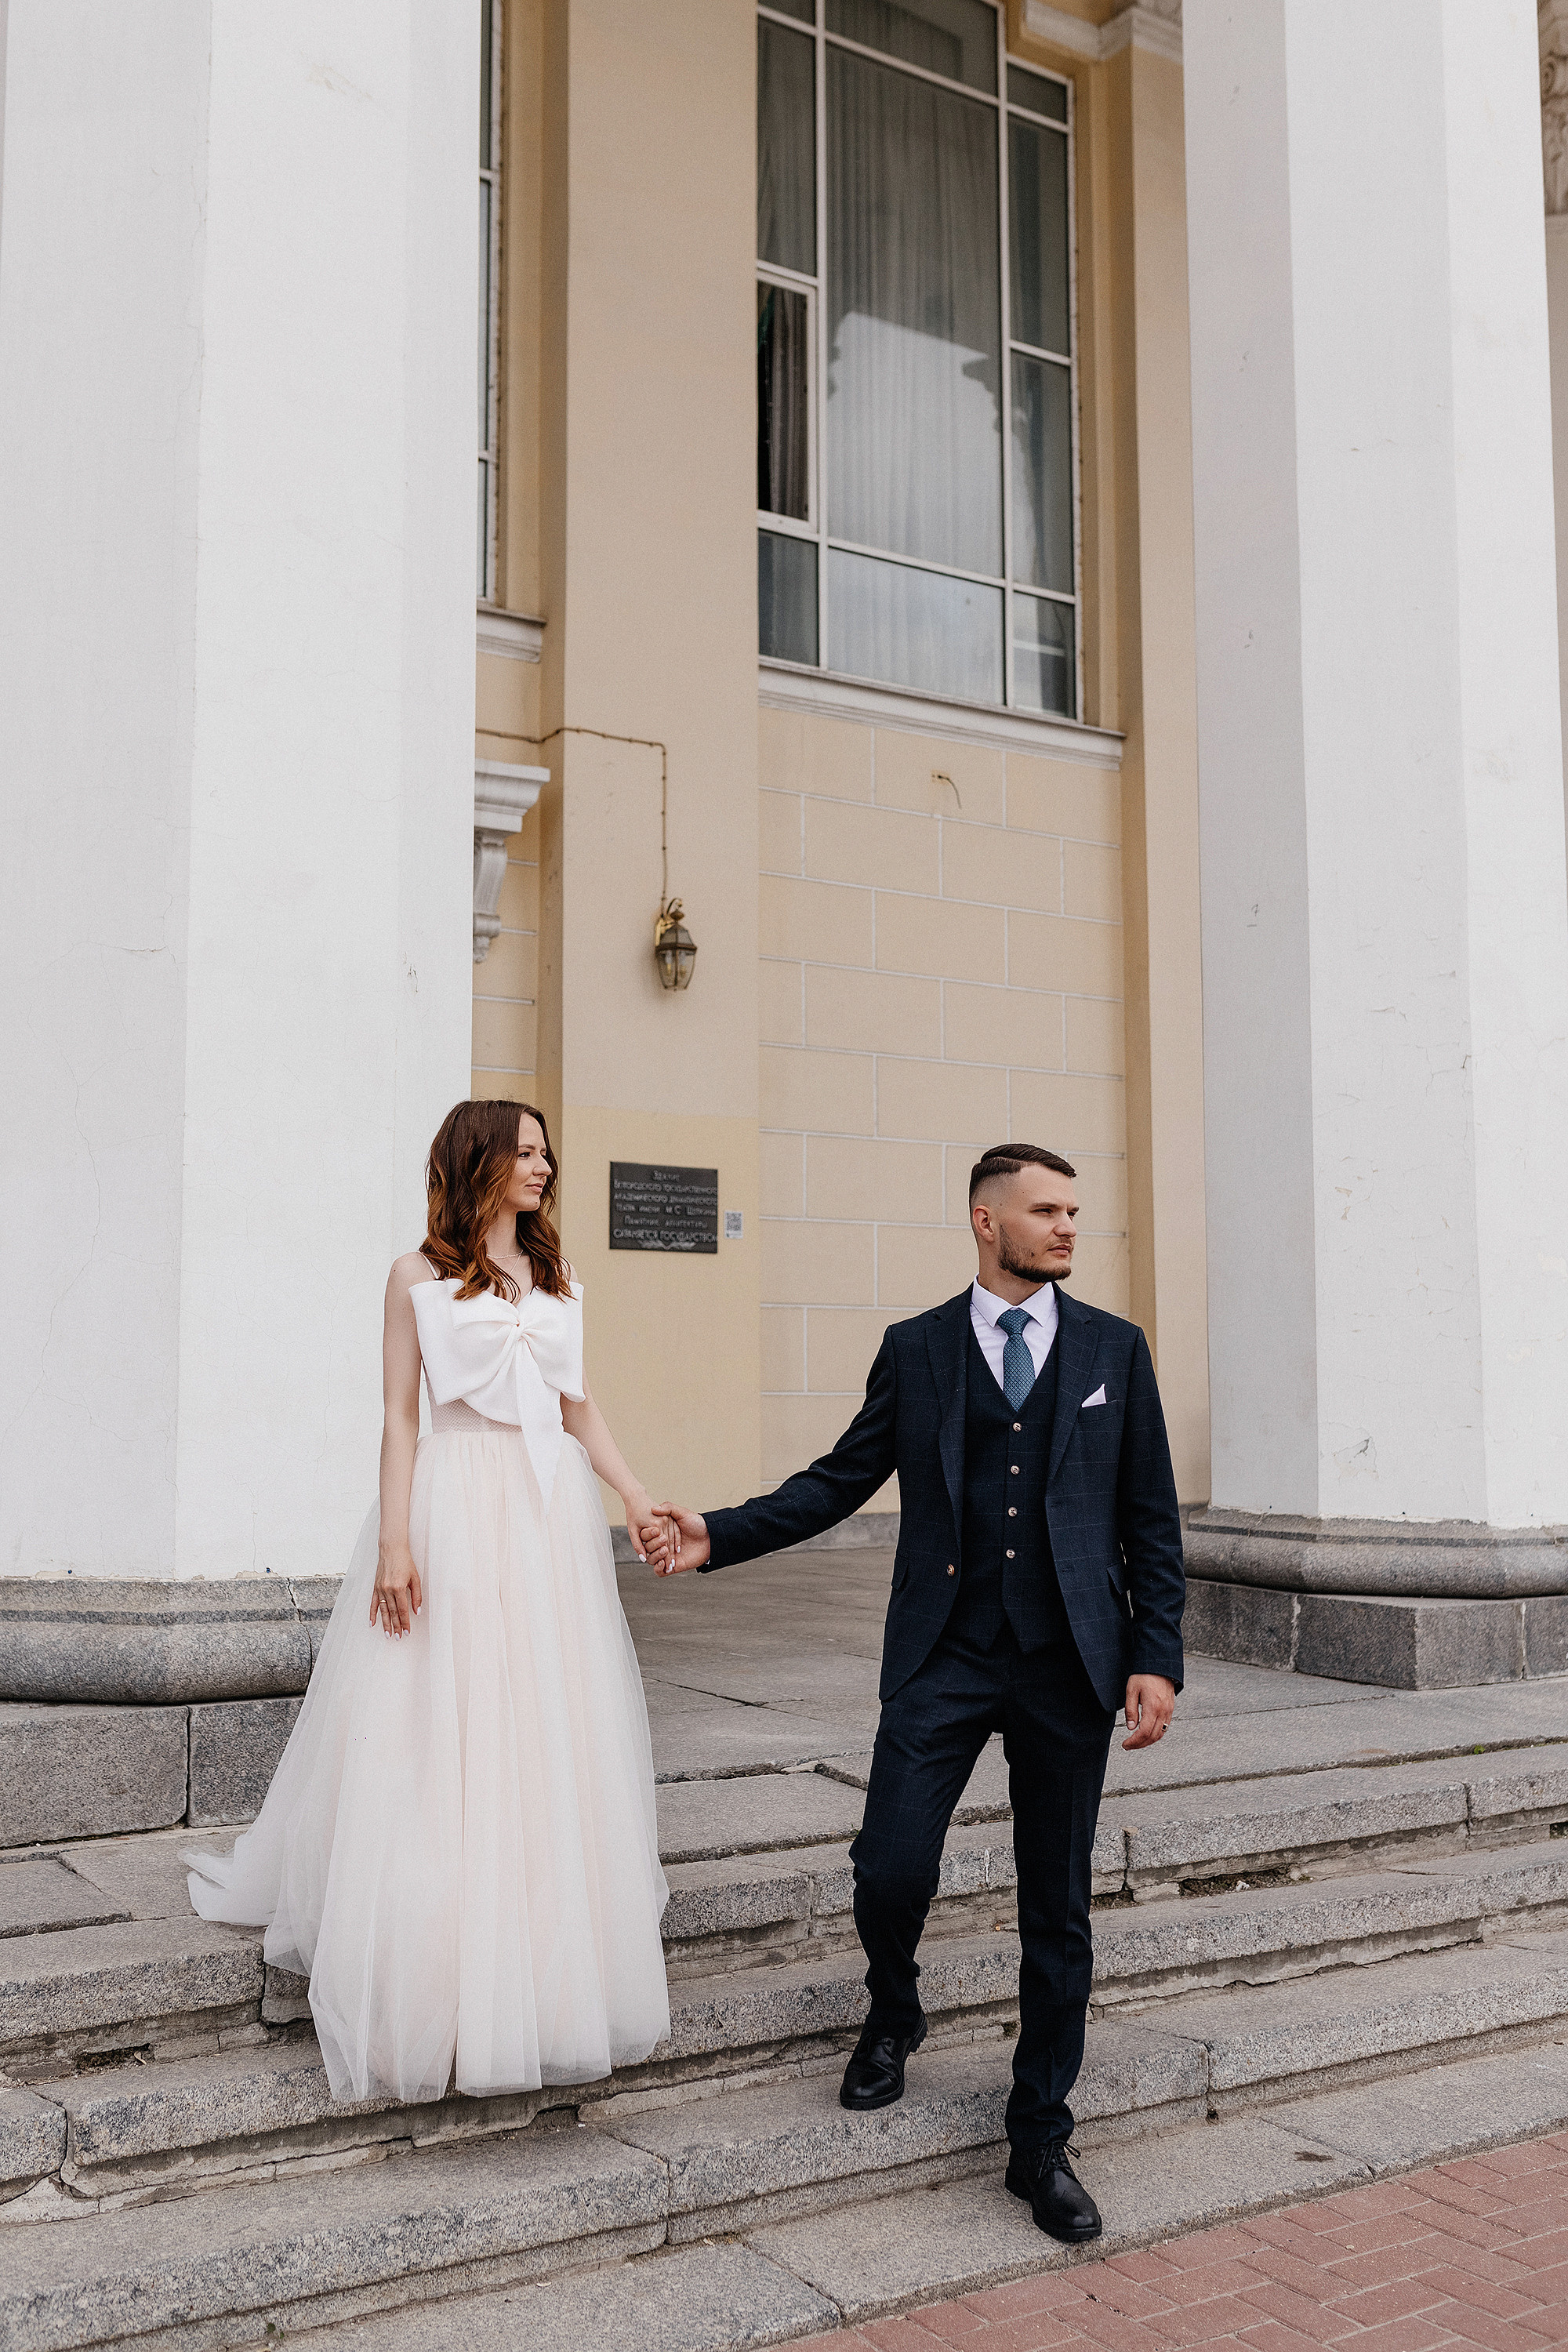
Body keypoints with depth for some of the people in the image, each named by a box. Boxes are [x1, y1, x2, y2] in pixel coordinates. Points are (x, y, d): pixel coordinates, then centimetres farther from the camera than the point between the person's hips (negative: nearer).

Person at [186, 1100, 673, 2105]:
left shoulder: (557, 1278, 14)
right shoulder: (421, 1276, 3)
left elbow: (580, 1410, 13)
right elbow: (400, 1416, -2)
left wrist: (639, 1499, 0)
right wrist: (395, 1542, -10)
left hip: (552, 1512, 4)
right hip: (455, 1510, -4)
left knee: (552, 1737, 6)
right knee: (438, 1740, -2)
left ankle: (552, 1968, 16)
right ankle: (438, 1980, 9)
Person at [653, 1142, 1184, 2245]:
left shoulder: (1116, 1348, 7)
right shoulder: (915, 1349, 6)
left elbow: (1151, 1518, 6)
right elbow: (841, 1479, 8)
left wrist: (1158, 1655, -2)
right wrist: (719, 1534, -3)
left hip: (1070, 1662, 1)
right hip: (944, 1658, 0)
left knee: (1058, 1914, 7)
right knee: (891, 1871, -9)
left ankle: (1041, 2143, 24)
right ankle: (894, 2015, 27)